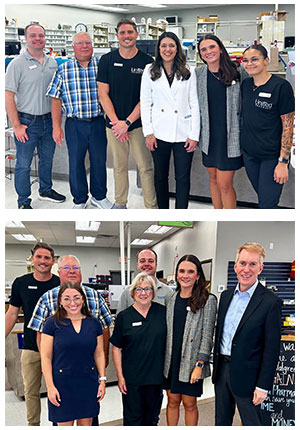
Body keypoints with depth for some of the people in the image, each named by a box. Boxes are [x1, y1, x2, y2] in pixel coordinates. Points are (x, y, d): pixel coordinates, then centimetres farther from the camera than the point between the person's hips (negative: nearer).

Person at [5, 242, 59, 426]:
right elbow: (12, 314, 4)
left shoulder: (61, 284, -4)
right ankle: (33, 425, 27)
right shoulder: (21, 283, -2)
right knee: (31, 392, 11)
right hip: (30, 347, 1)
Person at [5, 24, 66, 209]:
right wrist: (17, 126, -16)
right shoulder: (17, 64, -10)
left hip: (48, 120, 5)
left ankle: (46, 190, 39)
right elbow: (8, 96, -13)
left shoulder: (52, 62, 7)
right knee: (24, 164, 3)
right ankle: (24, 202, 16)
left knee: (47, 159, 19)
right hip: (27, 122, -5)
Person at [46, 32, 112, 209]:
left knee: (99, 161, 9)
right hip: (75, 124, 0)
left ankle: (99, 196, 28)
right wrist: (56, 126, -3)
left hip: (98, 122, 0)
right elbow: (56, 99, 2)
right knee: (76, 163, 7)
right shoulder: (63, 69, 2)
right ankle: (80, 199, 23)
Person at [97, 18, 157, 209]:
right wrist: (116, 122, -9)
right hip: (114, 124, 2)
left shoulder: (147, 62, -2)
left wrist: (127, 122, -12)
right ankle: (120, 203, 26)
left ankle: (152, 206, 9)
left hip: (139, 124, -2)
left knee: (146, 167, 0)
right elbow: (103, 94, 1)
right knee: (119, 166, 12)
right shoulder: (107, 60, 3)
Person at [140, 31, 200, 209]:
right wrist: (148, 132, -4)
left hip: (183, 133, -1)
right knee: (160, 176, 12)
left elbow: (194, 104, 2)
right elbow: (145, 103, 4)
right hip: (160, 132, 1)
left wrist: (194, 135, -4)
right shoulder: (150, 71, 5)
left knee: (183, 178, 2)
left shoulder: (189, 71, 3)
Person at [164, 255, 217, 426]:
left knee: (189, 403, 6)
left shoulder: (208, 300, -8)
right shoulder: (172, 298, 6)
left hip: (192, 362, -4)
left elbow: (207, 336, -9)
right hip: (171, 360, 4)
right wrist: (164, 359, 9)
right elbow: (168, 332, 11)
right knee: (172, 400, 12)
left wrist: (199, 365, -14)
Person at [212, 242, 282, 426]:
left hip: (246, 374, -6)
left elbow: (272, 349, -14)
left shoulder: (270, 302, -14)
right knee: (221, 421, 18)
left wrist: (263, 386, -15)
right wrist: (216, 365, 14)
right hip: (222, 369, 6)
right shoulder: (226, 295, 6)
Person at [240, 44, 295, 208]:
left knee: (267, 206, -8)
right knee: (262, 197, 15)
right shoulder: (245, 85, 6)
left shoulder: (281, 86, -11)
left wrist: (283, 162, -17)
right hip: (249, 153, 6)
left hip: (272, 156, -6)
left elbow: (288, 126, -13)